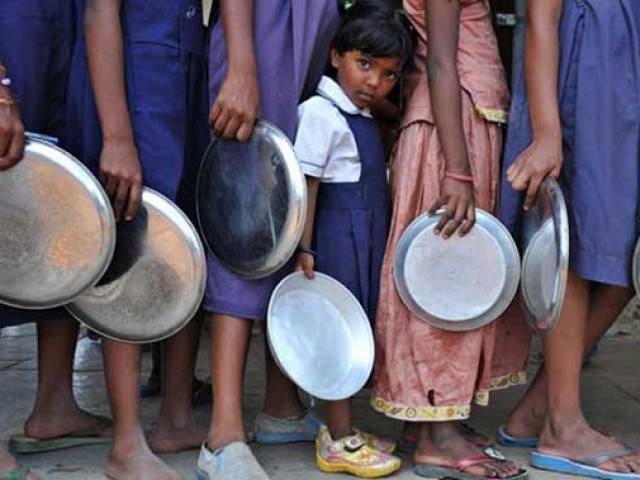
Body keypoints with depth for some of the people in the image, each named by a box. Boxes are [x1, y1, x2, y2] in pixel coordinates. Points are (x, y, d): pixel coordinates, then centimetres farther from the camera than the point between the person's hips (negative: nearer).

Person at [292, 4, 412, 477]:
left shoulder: (367, 119, 17)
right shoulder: (320, 112, -11)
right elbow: (306, 183, -15)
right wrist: (304, 249, -18)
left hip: (367, 237, 9)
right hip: (338, 236, -9)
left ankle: (342, 428, 24)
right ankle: (338, 441, 4)